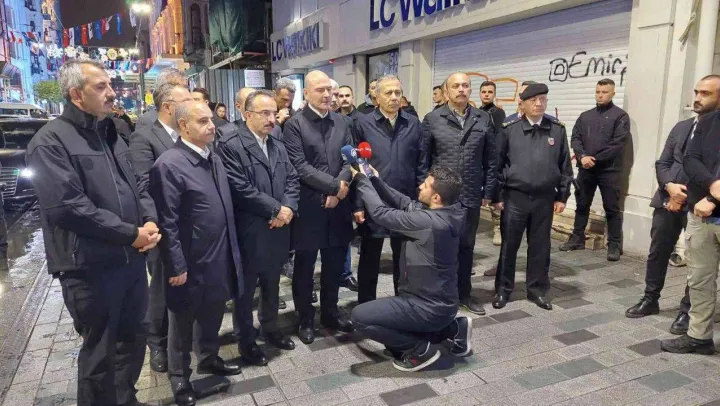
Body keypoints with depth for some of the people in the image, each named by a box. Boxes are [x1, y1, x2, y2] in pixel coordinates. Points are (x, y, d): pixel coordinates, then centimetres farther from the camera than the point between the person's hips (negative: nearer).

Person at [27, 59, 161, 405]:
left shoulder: (110, 135, 14)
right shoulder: (51, 141, -11)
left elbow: (136, 186, 16)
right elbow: (67, 206, -21)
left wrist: (150, 222, -4)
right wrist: (131, 234, -18)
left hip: (132, 259, 8)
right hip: (90, 267, -7)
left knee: (133, 339, 20)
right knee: (99, 352, 9)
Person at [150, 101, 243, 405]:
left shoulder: (213, 159, 7)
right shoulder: (169, 164, -19)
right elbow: (167, 223, -19)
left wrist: (231, 252, 14)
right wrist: (177, 267, -17)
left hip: (219, 258, 7)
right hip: (192, 263, -7)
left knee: (213, 314, 22)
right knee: (183, 323, 14)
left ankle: (208, 358, 45)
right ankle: (179, 377, 34)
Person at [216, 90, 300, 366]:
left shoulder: (278, 147, 13)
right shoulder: (231, 145, -13)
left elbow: (292, 180, 9)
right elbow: (239, 188, -21)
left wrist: (288, 208, -10)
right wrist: (276, 209, -16)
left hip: (277, 230, 7)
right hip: (249, 233, -7)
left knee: (271, 286, 21)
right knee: (246, 290, 10)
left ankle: (270, 329, 39)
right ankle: (246, 341, 26)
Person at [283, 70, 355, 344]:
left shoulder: (341, 122, 9)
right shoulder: (294, 124, -7)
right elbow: (300, 166, -15)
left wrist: (341, 187, -12)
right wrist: (336, 184, -18)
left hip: (337, 204, 5)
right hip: (309, 206, -5)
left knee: (334, 265, 16)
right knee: (305, 267, 10)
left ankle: (330, 312, 34)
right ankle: (305, 319, 27)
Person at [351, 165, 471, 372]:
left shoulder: (429, 222, -28)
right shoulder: (446, 213, -3)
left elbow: (380, 213, -21)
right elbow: (405, 203, 5)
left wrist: (362, 180, -9)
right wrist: (375, 179, -1)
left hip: (429, 308, -9)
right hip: (440, 302, 9)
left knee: (360, 316, -9)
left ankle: (420, 350, 0)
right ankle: (454, 328, 19)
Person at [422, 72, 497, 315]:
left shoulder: (483, 120, 4)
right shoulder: (432, 119, -3)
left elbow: (490, 160, 6)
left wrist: (488, 192, 4)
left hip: (471, 196, 2)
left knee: (466, 246, 14)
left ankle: (463, 292, 30)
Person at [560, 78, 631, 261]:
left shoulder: (620, 116, 0)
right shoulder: (585, 116, 14)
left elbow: (618, 144, -10)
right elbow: (575, 138, 4)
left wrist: (594, 159, -13)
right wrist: (582, 156, -14)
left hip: (609, 170, -4)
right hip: (585, 169, 5)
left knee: (612, 208, 1)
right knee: (582, 205, 12)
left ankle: (615, 245, 8)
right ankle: (577, 239, 23)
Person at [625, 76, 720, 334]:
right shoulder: (681, 127, 13)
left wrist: (684, 195, -12)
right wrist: (670, 186, -9)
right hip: (668, 200, 5)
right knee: (658, 252, 13)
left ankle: (687, 311, 19)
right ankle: (650, 299, 28)